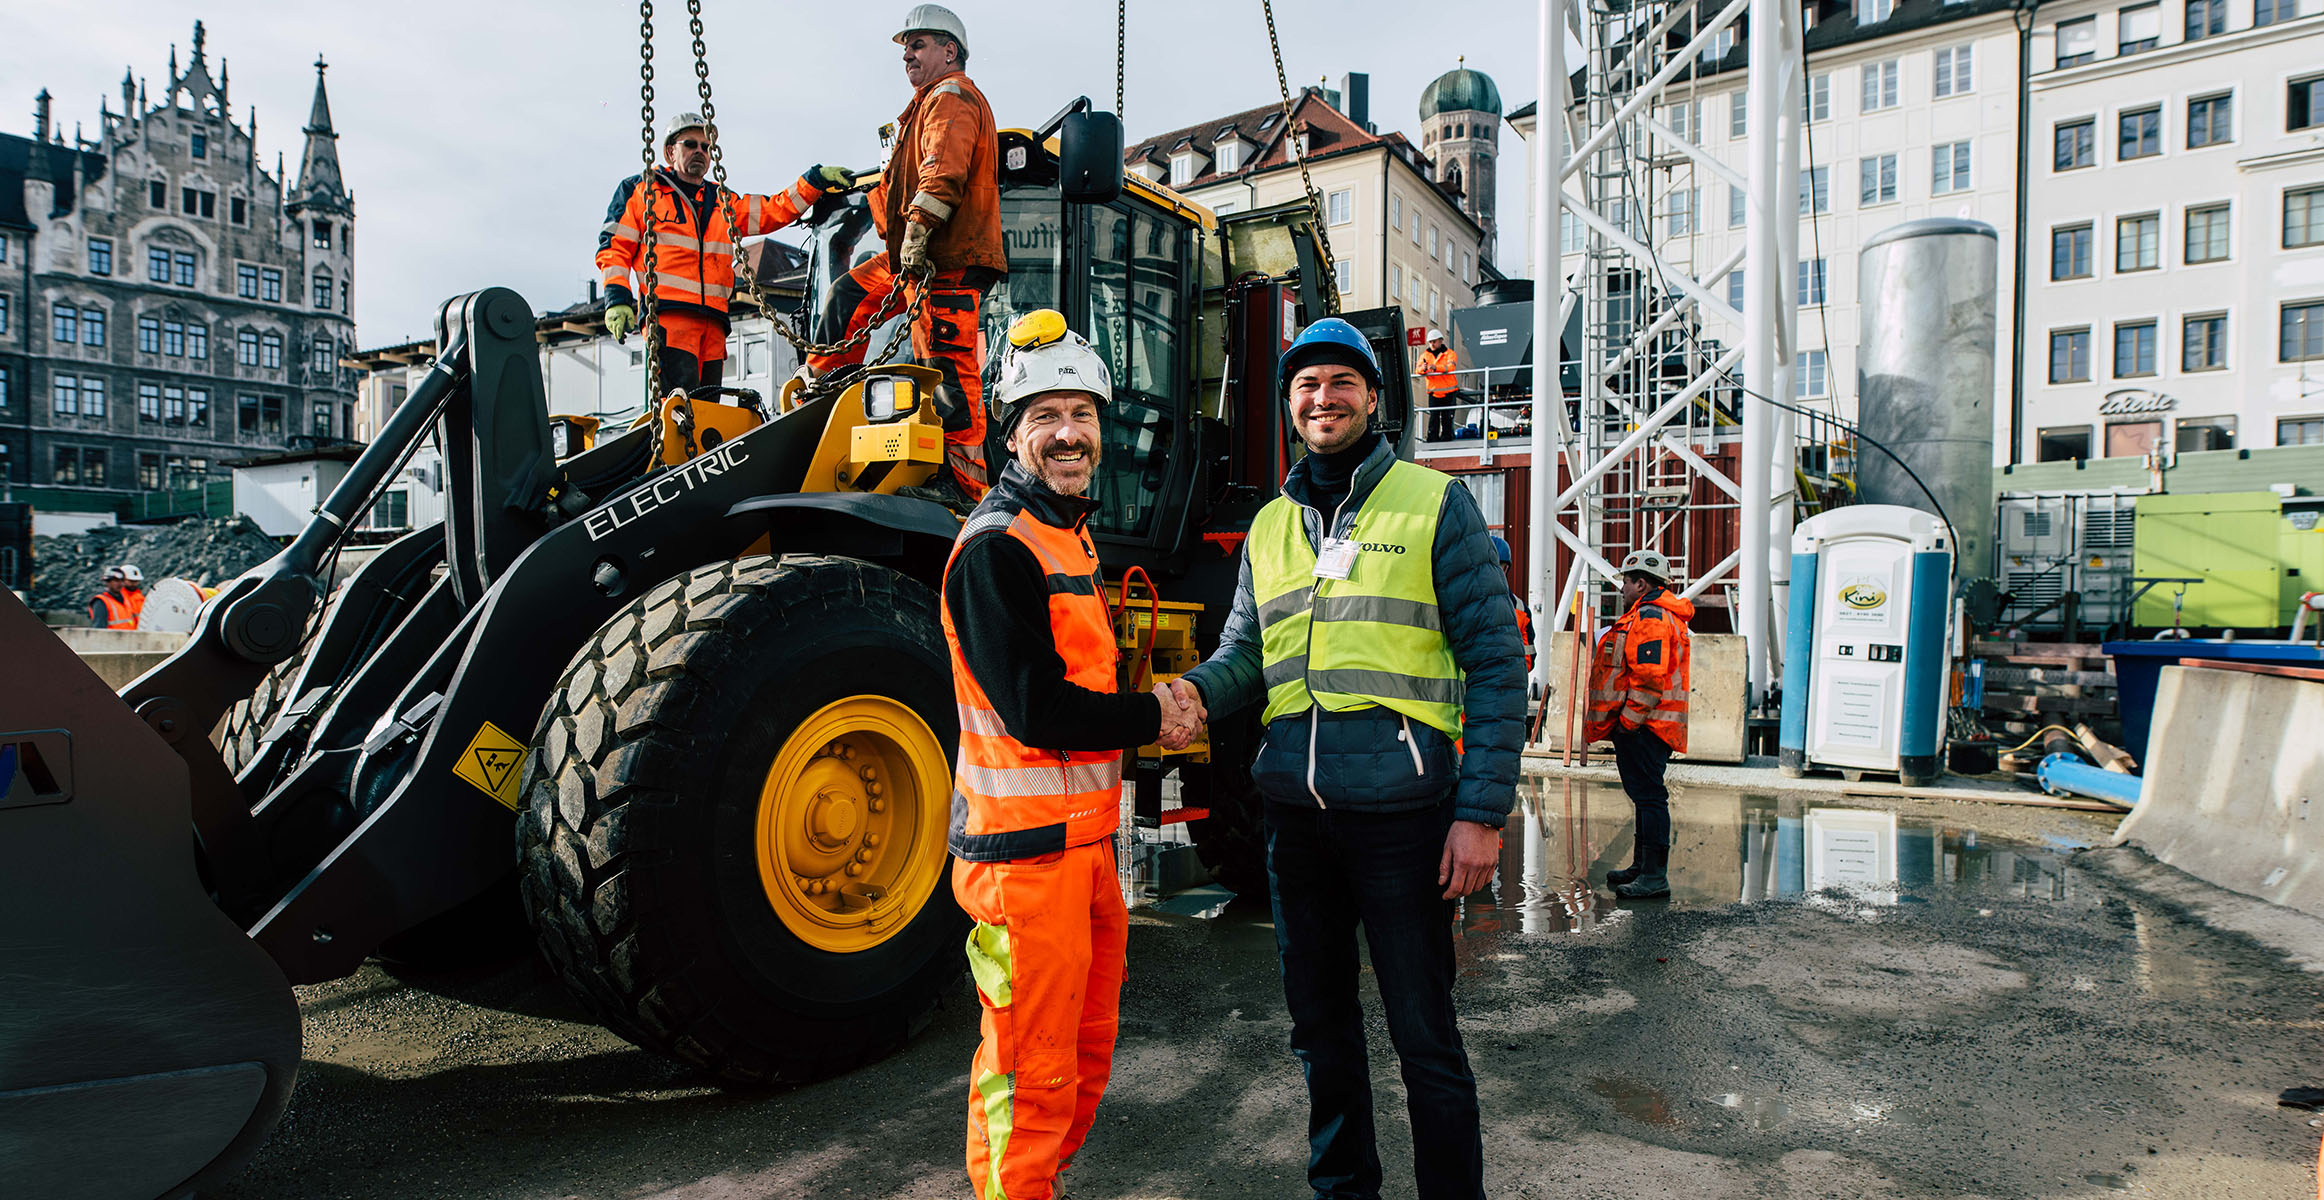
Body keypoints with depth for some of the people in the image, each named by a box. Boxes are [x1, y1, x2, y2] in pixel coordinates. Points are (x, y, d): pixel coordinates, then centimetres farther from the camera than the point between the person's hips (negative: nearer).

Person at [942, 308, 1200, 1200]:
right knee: (1034, 1075, 2)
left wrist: (1150, 711, 3)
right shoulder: (996, 546, -16)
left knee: (1088, 1054, 22)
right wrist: (1149, 719, -10)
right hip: (1025, 847, -10)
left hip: (1086, 837, 10)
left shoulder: (1070, 532, 15)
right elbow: (1035, 709, -23)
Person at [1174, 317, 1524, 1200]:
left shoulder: (1434, 504, -1)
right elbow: (1245, 652, 15)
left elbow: (1496, 663, -4)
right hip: (1295, 808, 5)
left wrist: (1482, 812, -11)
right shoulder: (1270, 526, 14)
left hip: (1399, 808, -5)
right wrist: (1198, 691, -10)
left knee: (1423, 1034, 4)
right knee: (1319, 1021, 17)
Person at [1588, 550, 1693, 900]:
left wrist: (1628, 720, -18)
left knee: (1649, 796, -9)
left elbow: (1650, 678, -23)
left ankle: (1655, 876, -7)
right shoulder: (1642, 617, 21)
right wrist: (1625, 720, 22)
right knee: (1645, 795, 16)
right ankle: (1642, 866, 26)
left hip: (1643, 727, -11)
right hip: (1639, 727, 11)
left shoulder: (1650, 618, -14)